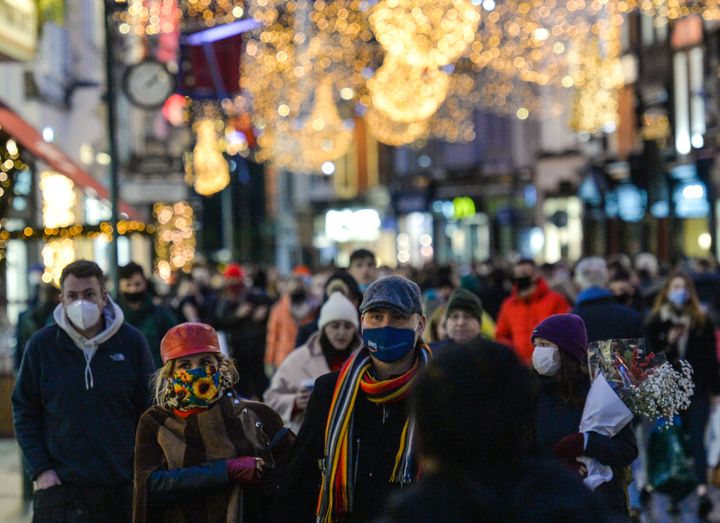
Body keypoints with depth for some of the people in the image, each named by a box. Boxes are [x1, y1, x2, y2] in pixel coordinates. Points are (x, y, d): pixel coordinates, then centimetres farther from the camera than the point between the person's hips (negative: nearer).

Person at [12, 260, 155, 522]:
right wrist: (40, 469, -5)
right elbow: (24, 411, 5)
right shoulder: (42, 344, 0)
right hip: (58, 485, -1)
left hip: (122, 486, 1)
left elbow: (151, 411, 7)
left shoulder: (132, 342, 1)